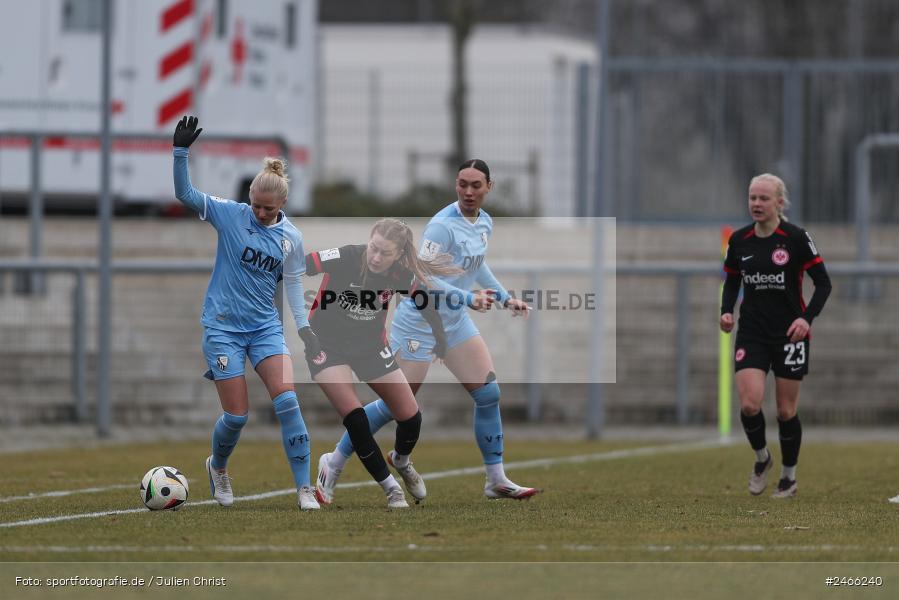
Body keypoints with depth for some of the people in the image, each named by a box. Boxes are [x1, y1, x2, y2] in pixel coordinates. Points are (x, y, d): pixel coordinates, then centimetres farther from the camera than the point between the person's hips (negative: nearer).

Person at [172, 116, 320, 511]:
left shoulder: (291, 237, 1)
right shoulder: (229, 215, -6)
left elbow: (293, 283, 10)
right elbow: (185, 194, -14)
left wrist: (304, 326, 0)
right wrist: (181, 151, -27)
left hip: (265, 326, 2)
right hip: (223, 327, -2)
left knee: (287, 400, -15)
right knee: (236, 415, -2)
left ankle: (304, 488, -10)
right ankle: (218, 467, 31)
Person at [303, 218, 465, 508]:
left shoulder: (402, 275, -15)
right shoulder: (344, 258, -28)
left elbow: (427, 304, 2)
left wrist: (442, 344, 8)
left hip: (371, 346, 4)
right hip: (327, 345, -4)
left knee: (410, 416, 4)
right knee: (354, 416, -21)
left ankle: (401, 461, 40)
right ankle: (390, 488, -4)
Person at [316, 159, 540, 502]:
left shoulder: (485, 223, 4)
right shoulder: (443, 226, -23)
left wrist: (505, 298, 20)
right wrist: (468, 299, -35)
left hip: (455, 321, 8)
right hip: (420, 323, -8)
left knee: (488, 394, 0)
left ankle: (496, 480, 9)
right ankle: (333, 464, 14)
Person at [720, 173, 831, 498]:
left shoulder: (796, 238, -10)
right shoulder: (739, 241, 2)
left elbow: (823, 282, -7)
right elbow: (732, 281, 16)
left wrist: (807, 318, -22)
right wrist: (727, 311, -3)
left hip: (790, 333, -3)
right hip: (752, 333, 3)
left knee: (786, 410, 3)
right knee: (749, 405, -12)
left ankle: (789, 477, 23)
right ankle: (762, 457, 17)